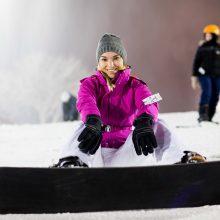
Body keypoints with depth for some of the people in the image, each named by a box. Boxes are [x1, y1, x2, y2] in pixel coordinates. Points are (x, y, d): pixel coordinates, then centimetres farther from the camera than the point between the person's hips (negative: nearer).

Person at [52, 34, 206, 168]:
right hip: (96, 153, 0)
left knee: (156, 126, -23)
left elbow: (149, 103, -18)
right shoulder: (90, 84, 7)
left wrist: (143, 122, -45)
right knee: (85, 130, -31)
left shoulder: (135, 85, 8)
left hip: (125, 152, 0)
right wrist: (93, 122, -46)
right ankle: (70, 164, -55)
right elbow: (86, 102, -19)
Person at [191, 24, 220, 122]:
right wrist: (194, 77, 0)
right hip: (204, 75, -2)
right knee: (206, 92, -22)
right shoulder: (202, 48, 4)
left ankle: (208, 118, 6)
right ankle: (202, 114, -21)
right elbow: (196, 63, 6)